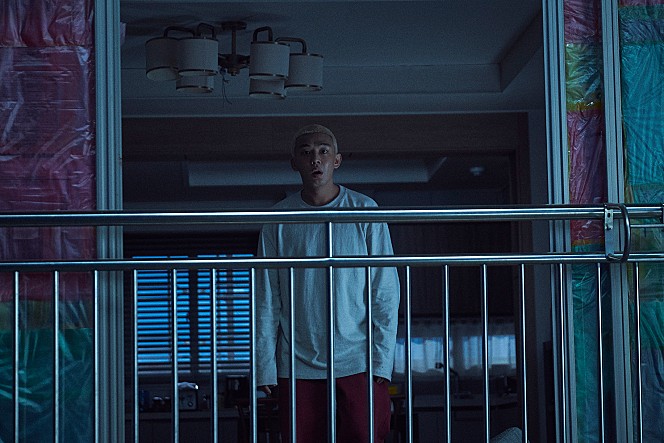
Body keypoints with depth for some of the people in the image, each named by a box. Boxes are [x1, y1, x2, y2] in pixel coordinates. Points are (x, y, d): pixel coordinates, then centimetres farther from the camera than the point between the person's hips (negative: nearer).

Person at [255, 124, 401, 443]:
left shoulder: (365, 212, 3)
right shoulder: (279, 221, 6)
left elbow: (386, 292, 2)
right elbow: (267, 301, 6)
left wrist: (382, 359, -5)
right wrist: (265, 366, 1)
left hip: (358, 362, -1)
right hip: (298, 366, 1)